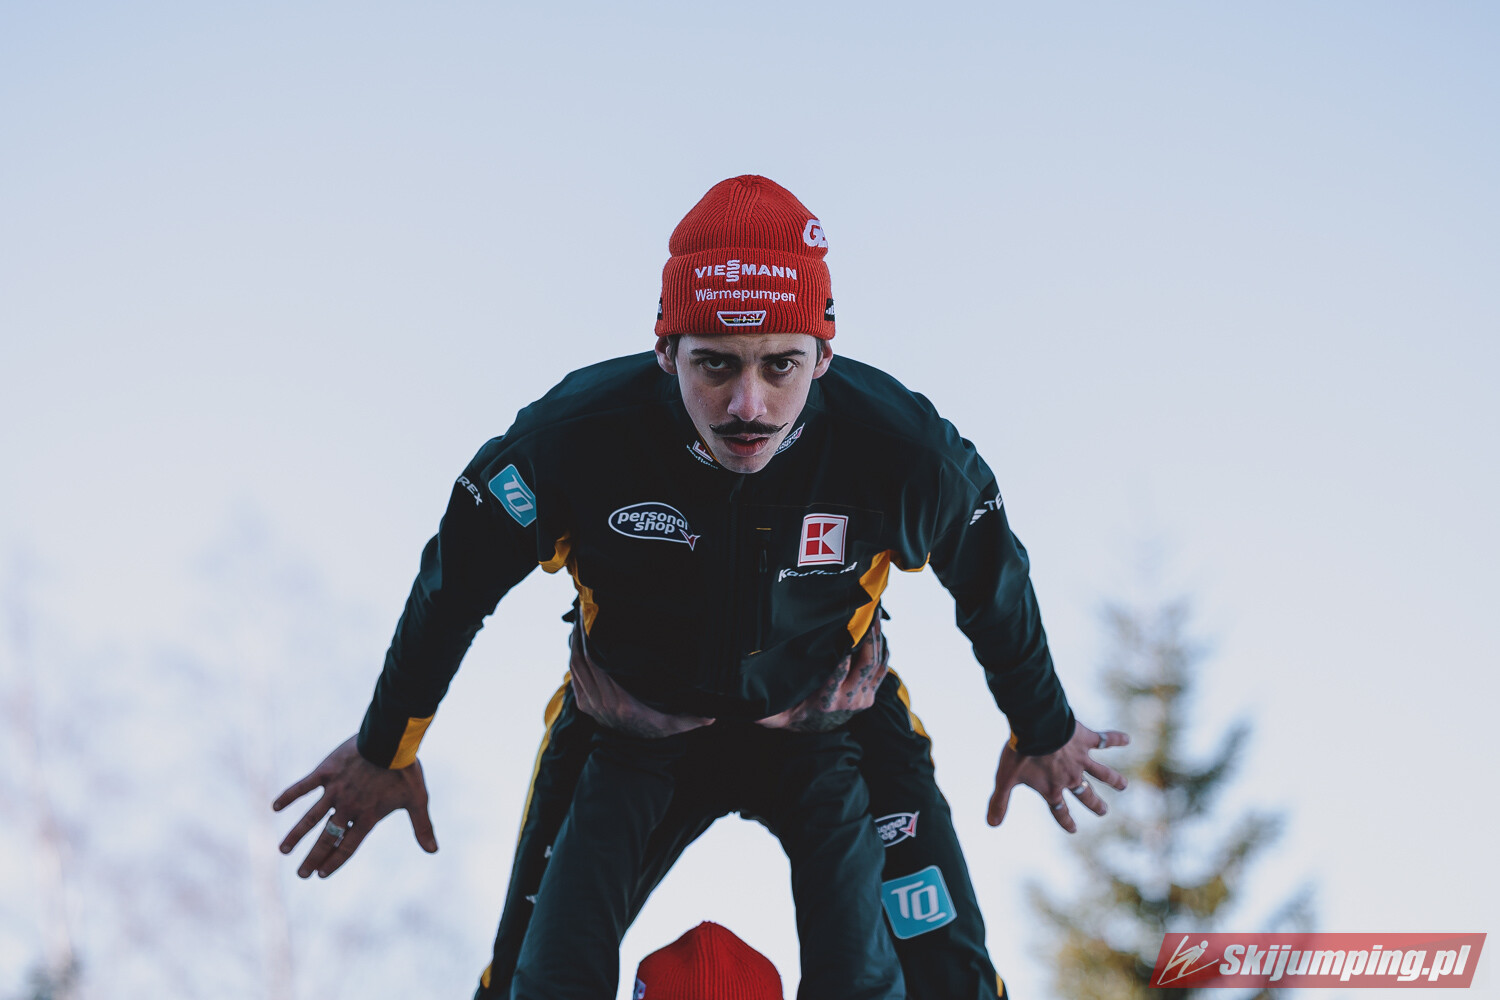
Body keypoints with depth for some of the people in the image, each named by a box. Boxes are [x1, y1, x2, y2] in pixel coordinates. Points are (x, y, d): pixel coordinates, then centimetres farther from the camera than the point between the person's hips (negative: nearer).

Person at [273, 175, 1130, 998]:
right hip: (626, 731, 0)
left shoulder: (900, 451, -28)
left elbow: (994, 578, -5)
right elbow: (457, 574, -11)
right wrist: (385, 747, 1)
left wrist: (1044, 732, 11)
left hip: (831, 723, 0)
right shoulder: (577, 437, -31)